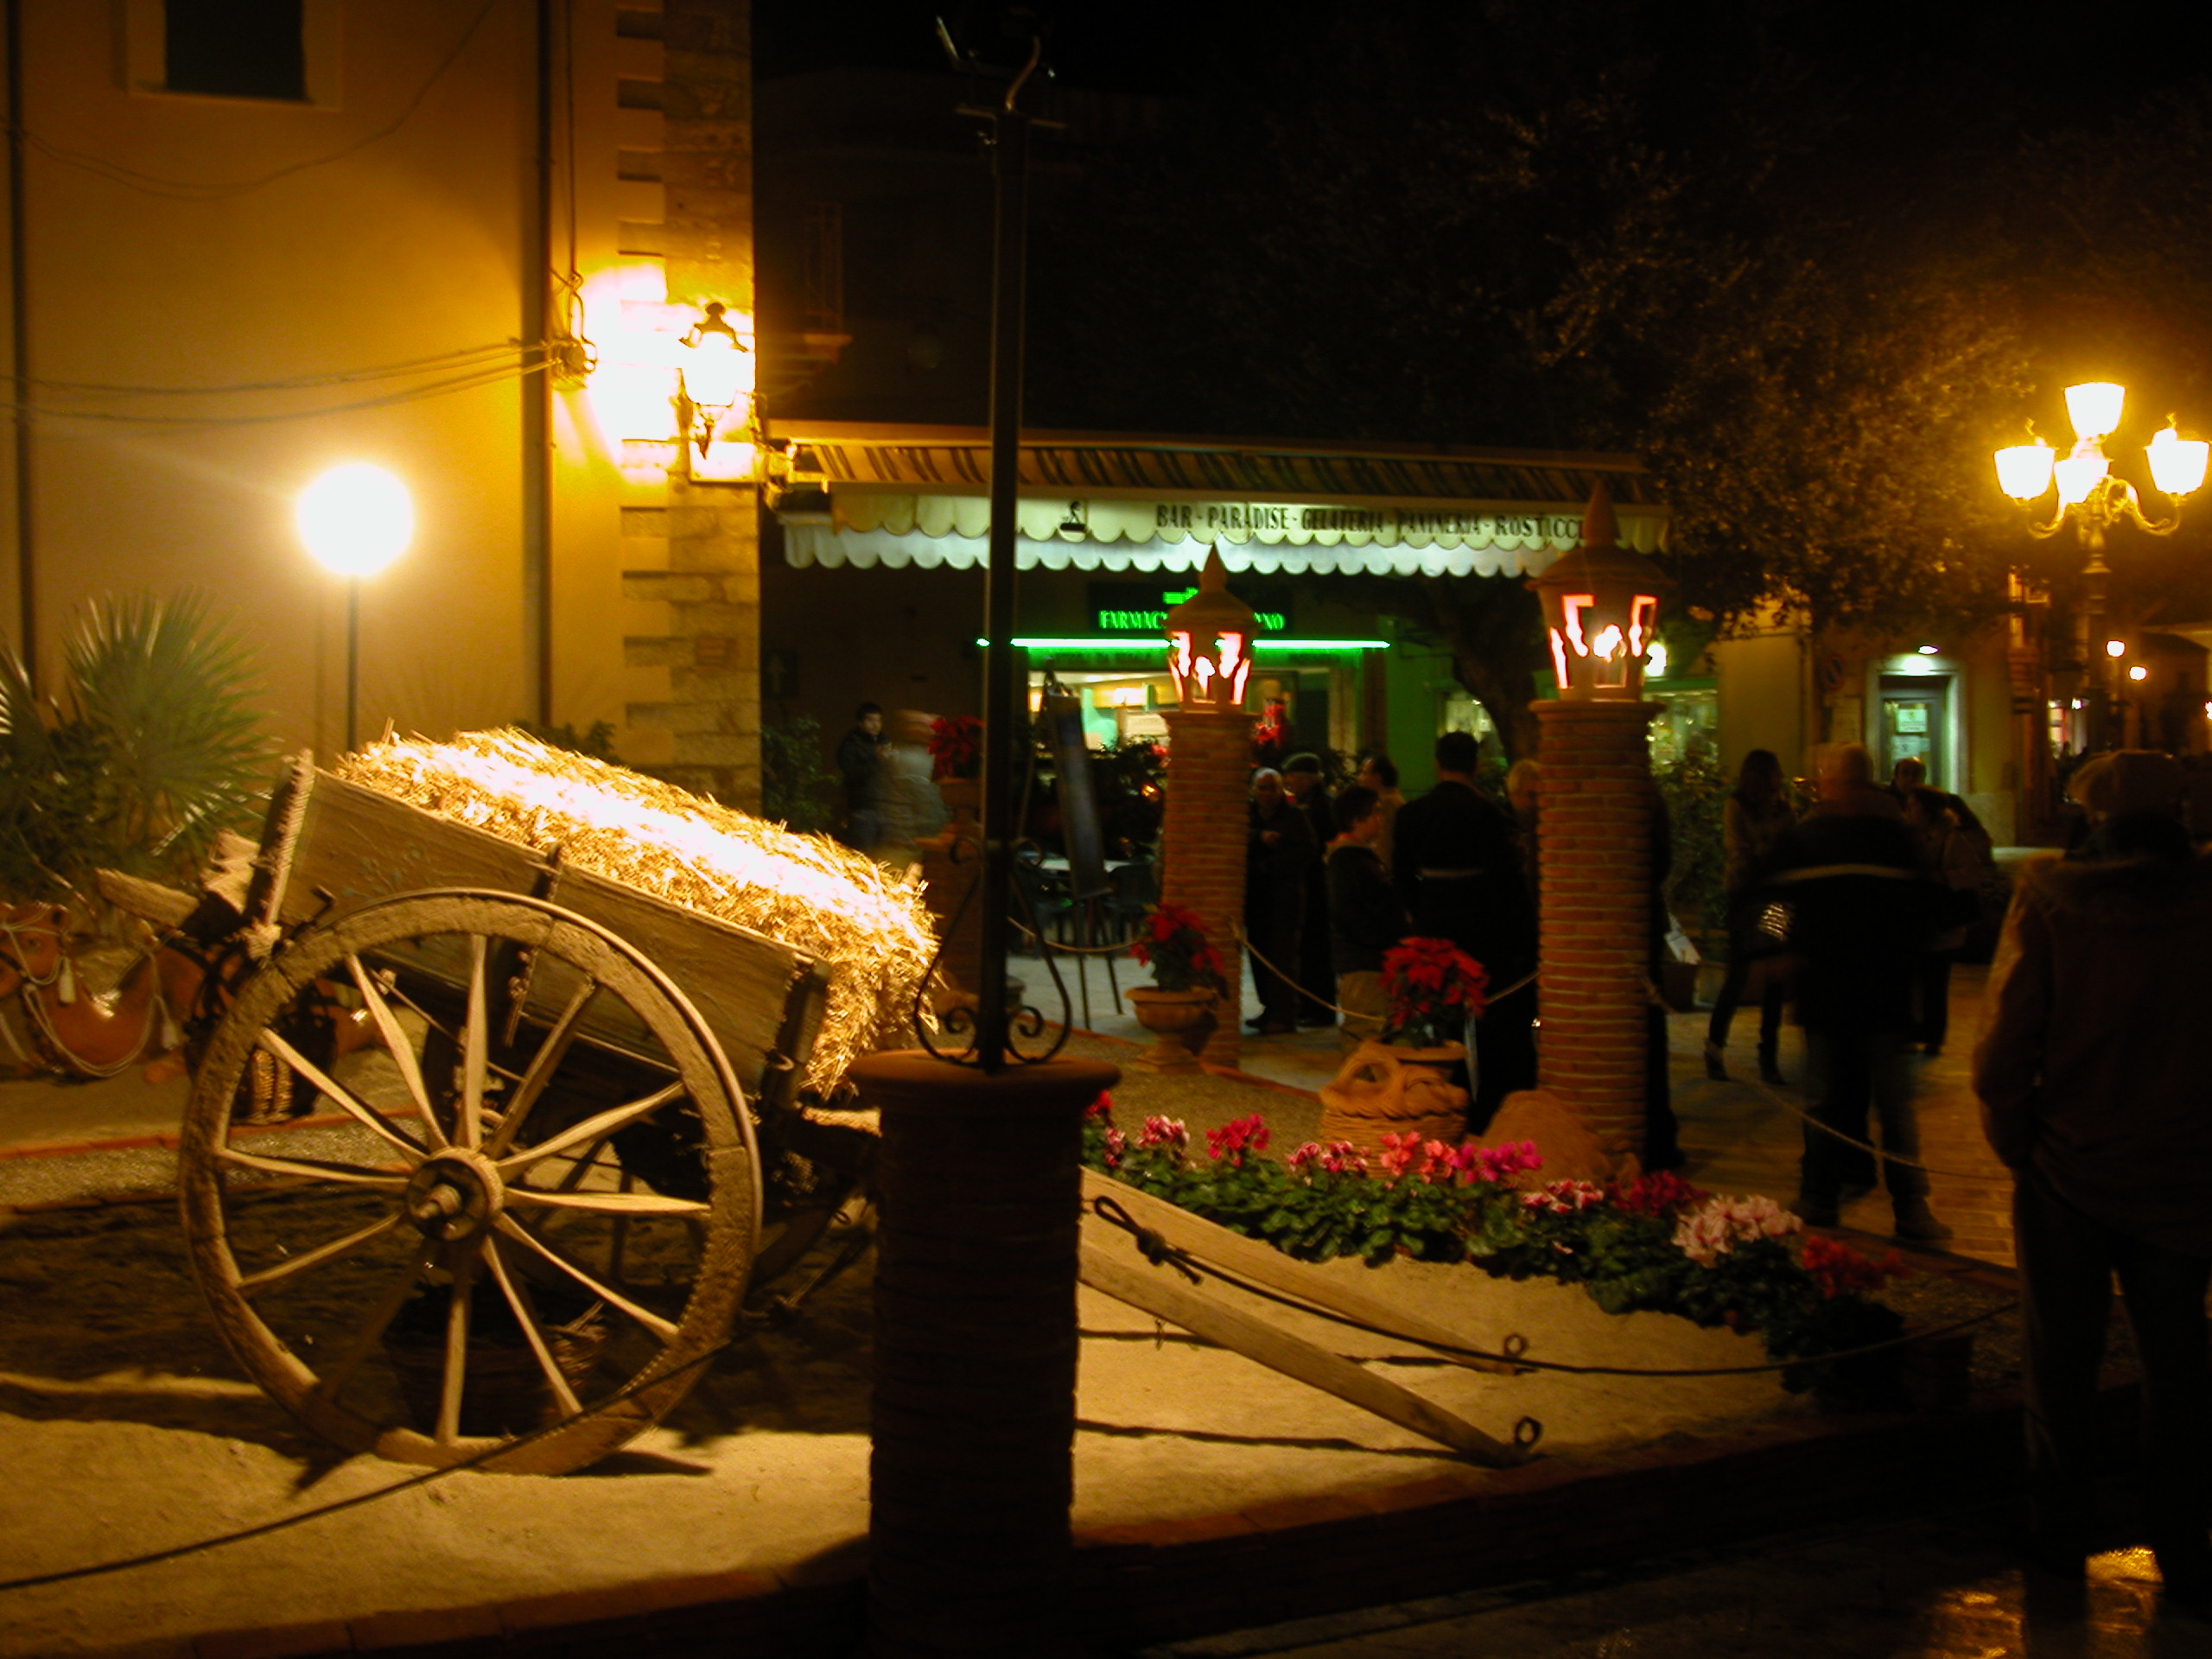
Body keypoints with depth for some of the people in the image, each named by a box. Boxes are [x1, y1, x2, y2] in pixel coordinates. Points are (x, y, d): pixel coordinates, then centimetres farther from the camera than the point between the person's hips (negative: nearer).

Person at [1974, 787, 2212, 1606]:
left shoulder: (2050, 903, -13)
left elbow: (2003, 1053, -12)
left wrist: (2017, 1146, 3)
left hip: (2069, 1170, -1)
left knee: (2061, 1357, 13)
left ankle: (2059, 1534, 22)